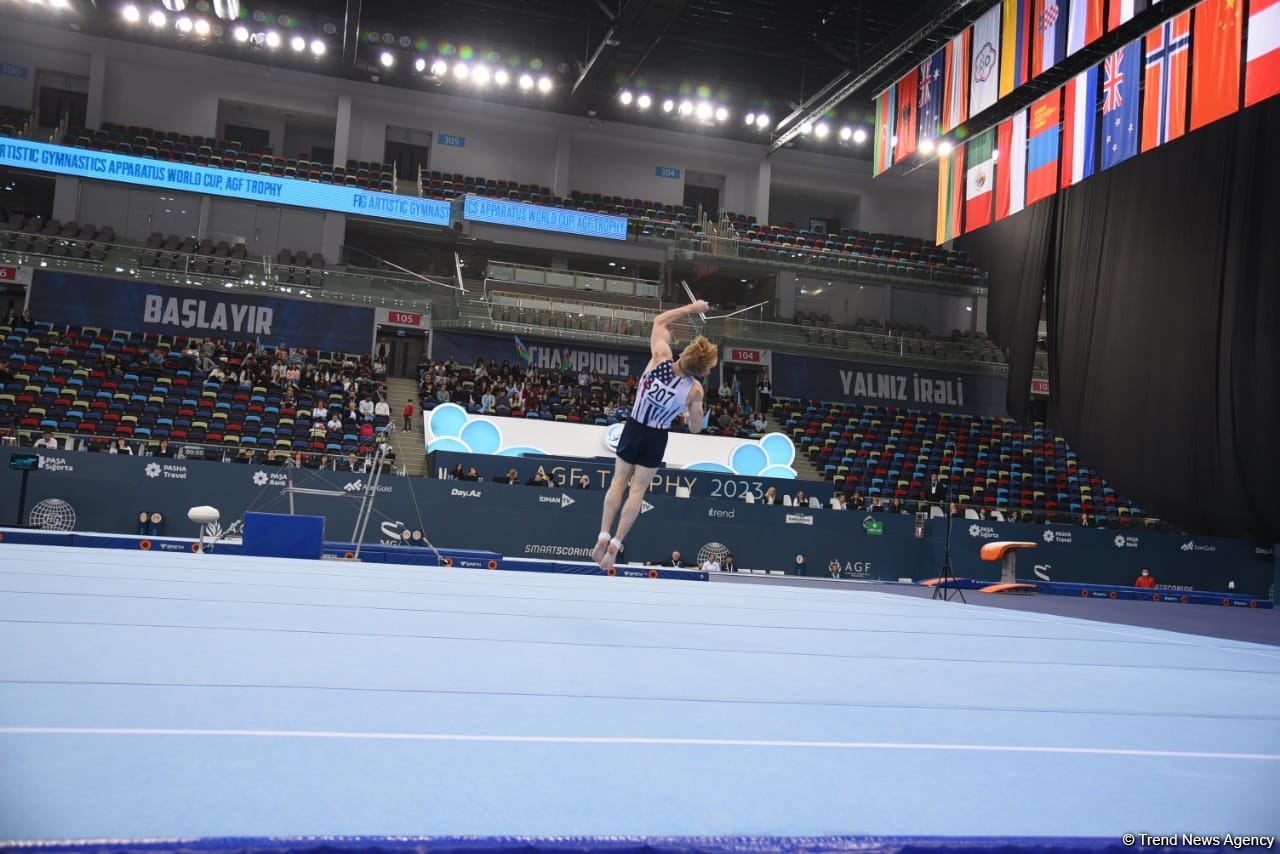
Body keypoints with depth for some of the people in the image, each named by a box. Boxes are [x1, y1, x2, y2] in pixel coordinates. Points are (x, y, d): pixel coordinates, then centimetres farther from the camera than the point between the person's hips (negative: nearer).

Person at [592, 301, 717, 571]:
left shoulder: (661, 358, -16)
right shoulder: (695, 390, -17)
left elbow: (660, 320, 2)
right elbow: (696, 428, -5)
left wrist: (691, 307, 7)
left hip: (633, 428, 1)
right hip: (657, 438, -1)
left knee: (618, 483, 10)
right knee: (637, 491, 5)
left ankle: (603, 536, 2)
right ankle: (615, 544, 3)